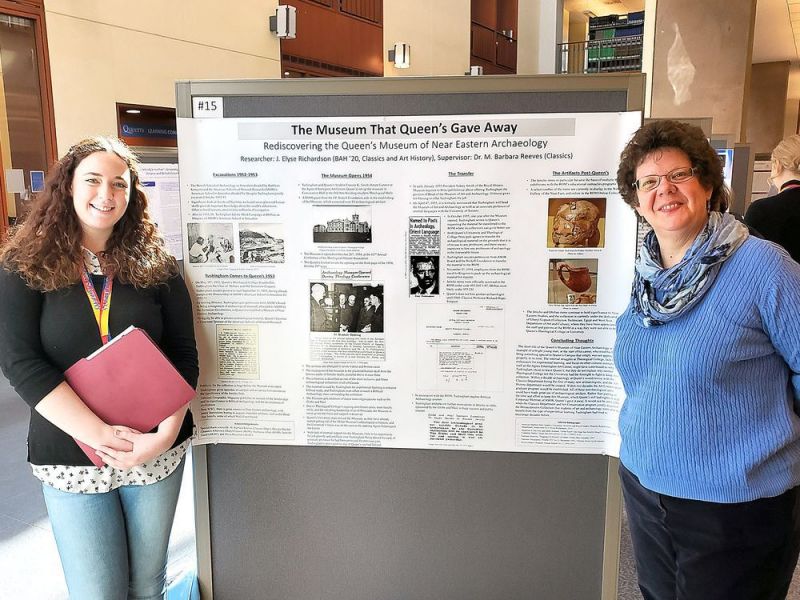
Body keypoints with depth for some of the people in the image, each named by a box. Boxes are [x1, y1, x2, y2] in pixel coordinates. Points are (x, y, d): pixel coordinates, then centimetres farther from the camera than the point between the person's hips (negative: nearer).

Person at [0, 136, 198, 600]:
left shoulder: (155, 264, 0)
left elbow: (184, 354, -2)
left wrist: (166, 435, -16)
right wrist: (100, 435, -21)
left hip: (159, 452, 2)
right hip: (70, 457, -1)